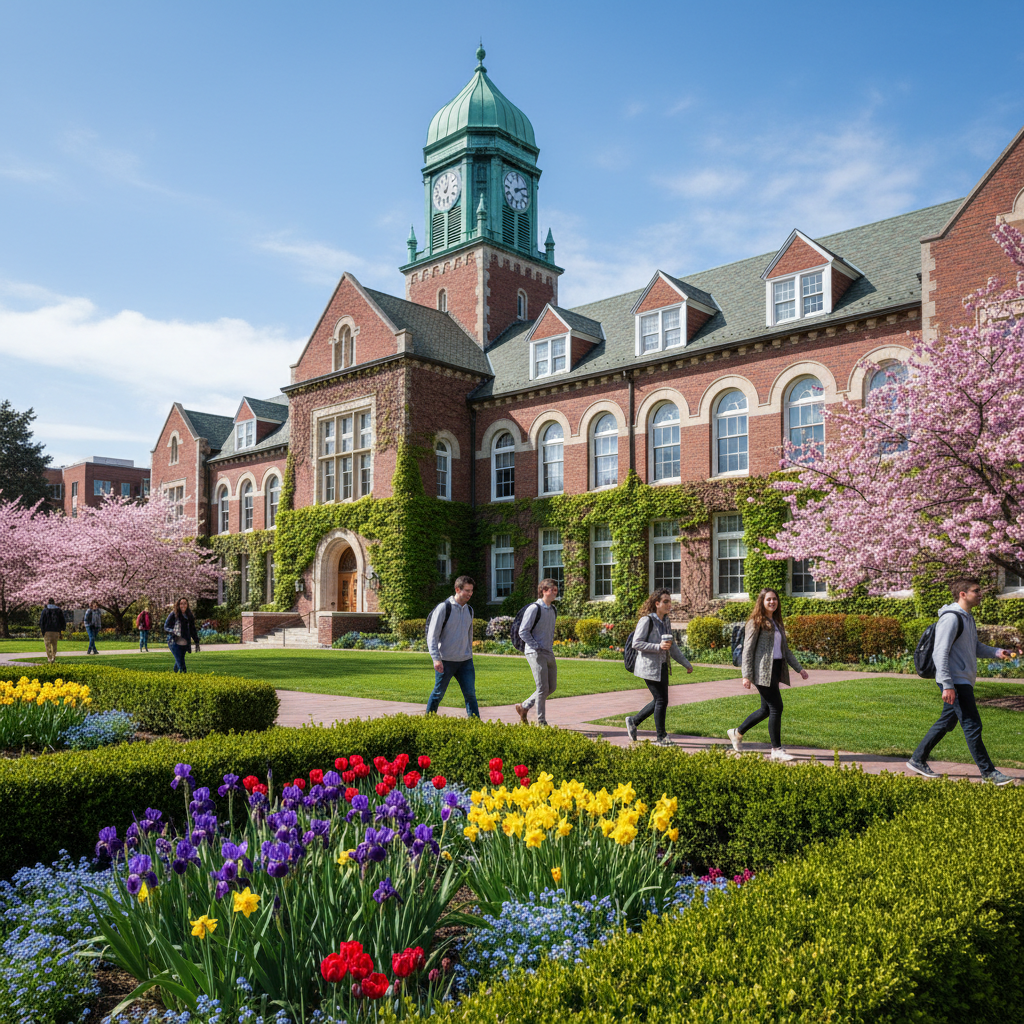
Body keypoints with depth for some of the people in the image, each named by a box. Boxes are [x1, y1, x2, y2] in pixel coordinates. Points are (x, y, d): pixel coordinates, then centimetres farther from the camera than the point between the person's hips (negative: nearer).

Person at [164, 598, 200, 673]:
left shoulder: (189, 616, 11)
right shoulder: (173, 615, -3)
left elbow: (192, 630, 18)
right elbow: (166, 627, -1)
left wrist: (197, 642, 13)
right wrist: (172, 633, -20)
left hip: (185, 642, 4)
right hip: (174, 642, -4)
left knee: (179, 661, 10)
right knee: (180, 662, -14)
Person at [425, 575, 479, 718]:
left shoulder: (469, 610, 11)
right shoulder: (444, 608, -9)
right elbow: (432, 635, -11)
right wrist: (436, 659, -20)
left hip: (465, 661, 5)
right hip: (446, 661, -5)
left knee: (470, 693, 0)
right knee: (438, 694, 7)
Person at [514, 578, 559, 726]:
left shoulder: (552, 610, 14)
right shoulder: (534, 609, -11)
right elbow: (523, 632, -13)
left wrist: (550, 646, 14)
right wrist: (537, 647, -15)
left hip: (549, 653, 8)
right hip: (536, 653, -8)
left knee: (552, 687, 10)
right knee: (543, 688, -7)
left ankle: (524, 707, 23)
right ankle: (541, 721, 3)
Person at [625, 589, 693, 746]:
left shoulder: (666, 622, 12)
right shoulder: (647, 620, -13)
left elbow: (672, 646, 19)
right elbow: (636, 643, -17)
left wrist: (686, 664, 19)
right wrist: (658, 647, -23)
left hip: (662, 666, 8)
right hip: (649, 667, -8)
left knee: (659, 700, 10)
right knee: (661, 700, -5)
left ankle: (633, 721, 28)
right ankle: (661, 737, 9)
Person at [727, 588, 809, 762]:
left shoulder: (777, 623, 19)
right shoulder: (756, 622, -5)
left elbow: (785, 650, 24)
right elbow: (748, 649, -9)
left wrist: (799, 668, 18)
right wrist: (746, 675, -15)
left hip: (776, 669, 8)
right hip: (763, 671, -8)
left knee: (766, 709, 12)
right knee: (776, 707, -9)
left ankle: (737, 733, 29)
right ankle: (776, 749, -1)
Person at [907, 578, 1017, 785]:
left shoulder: (968, 617, 16)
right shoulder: (951, 618, -15)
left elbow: (975, 647, 22)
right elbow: (940, 653, -20)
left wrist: (997, 652, 3)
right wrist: (947, 686, -24)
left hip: (964, 681, 10)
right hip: (955, 682, -10)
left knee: (946, 723, 14)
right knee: (972, 726, -5)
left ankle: (918, 760, 22)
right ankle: (988, 772, 4)